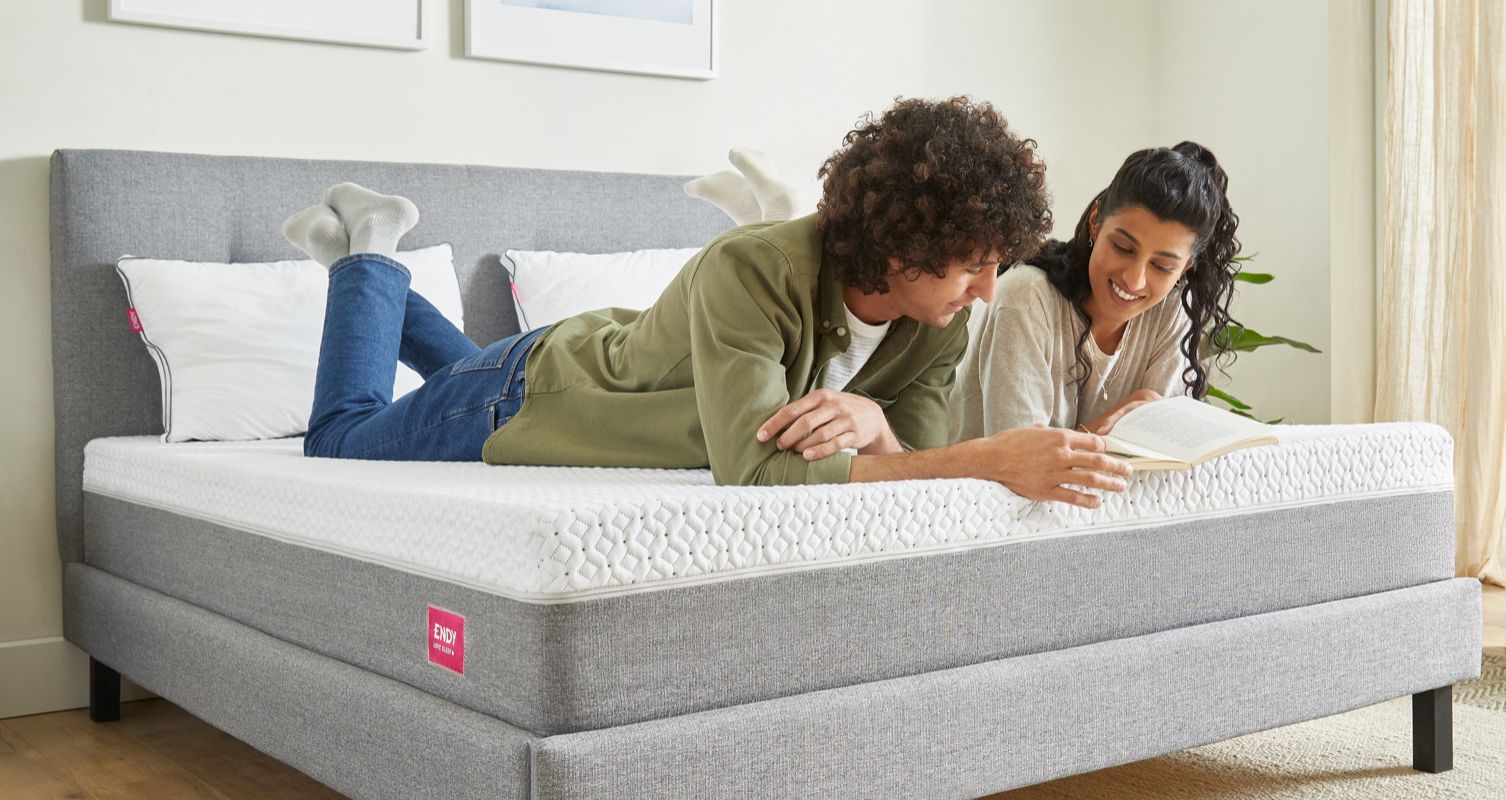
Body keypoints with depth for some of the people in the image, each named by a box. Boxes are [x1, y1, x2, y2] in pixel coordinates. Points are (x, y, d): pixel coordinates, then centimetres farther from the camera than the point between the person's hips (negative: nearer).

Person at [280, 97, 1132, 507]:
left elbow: (918, 466, -25)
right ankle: (365, 249, 35)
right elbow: (754, 473, -53)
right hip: (539, 387, -6)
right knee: (340, 438, 22)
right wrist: (985, 460, -57)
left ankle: (377, 254, 50)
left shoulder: (941, 324, -24)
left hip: (616, 358, 6)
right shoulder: (751, 270, -45)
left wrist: (872, 421, -49)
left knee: (467, 372, 38)